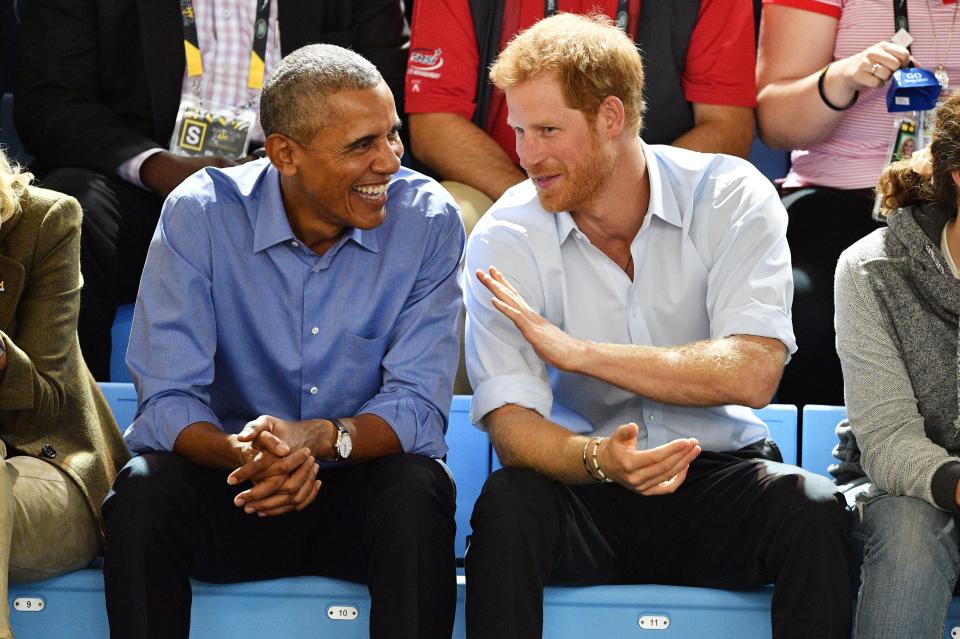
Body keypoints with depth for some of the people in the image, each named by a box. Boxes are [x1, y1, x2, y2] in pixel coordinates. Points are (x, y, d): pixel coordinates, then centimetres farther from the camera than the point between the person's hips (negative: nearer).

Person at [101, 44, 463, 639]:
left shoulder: (428, 220, -9)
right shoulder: (200, 214, -10)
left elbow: (418, 405, -13)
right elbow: (167, 401, -14)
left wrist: (320, 438, -34)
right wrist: (240, 453, -37)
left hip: (362, 485, 0)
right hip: (235, 483, 0)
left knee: (418, 489, -32)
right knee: (142, 490, -30)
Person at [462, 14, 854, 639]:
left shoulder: (731, 198, -7)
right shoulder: (506, 239, -6)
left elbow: (753, 374, -20)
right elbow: (511, 423, -15)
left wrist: (576, 351, -21)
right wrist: (598, 460, -37)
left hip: (717, 476, 0)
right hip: (587, 492, 0)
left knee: (812, 507, -30)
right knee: (507, 504, -31)